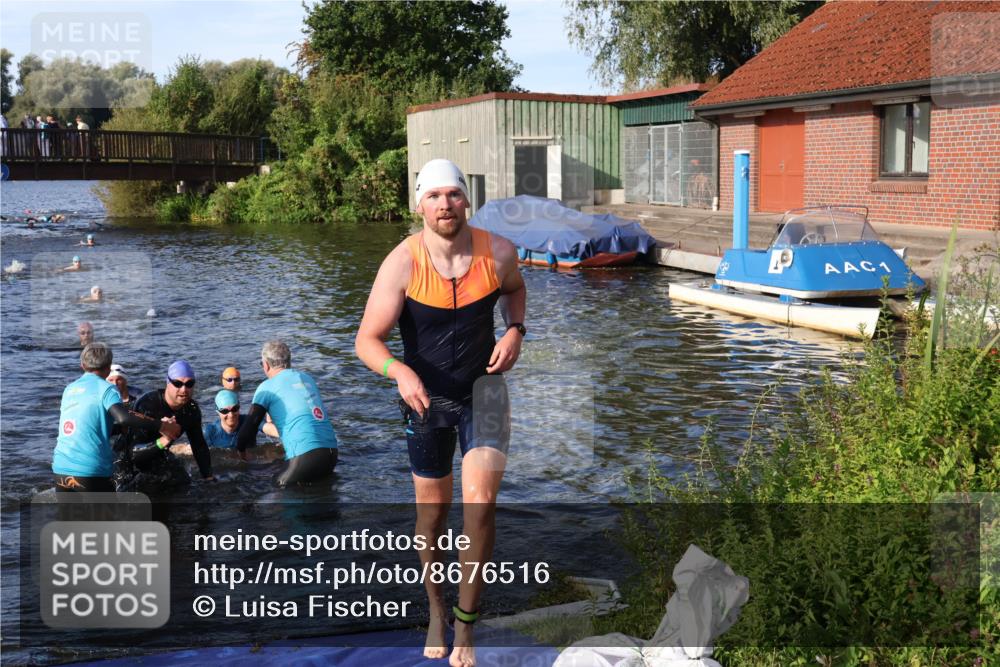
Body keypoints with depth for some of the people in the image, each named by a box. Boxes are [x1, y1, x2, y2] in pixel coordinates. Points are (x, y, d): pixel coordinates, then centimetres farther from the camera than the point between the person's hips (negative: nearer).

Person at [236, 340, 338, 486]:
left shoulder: (267, 387, 1)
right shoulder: (308, 378, 21)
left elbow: (250, 424, 1)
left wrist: (241, 450, 20)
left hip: (305, 455, -7)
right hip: (332, 452, 7)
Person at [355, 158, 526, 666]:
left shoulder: (498, 253, -13)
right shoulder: (402, 263, -20)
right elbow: (367, 340, -20)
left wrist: (515, 329, -7)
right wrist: (400, 372, -40)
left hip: (483, 392, 0)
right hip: (426, 397, 0)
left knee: (480, 504, -16)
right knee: (432, 513, 13)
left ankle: (466, 622, 3)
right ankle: (436, 613, 38)